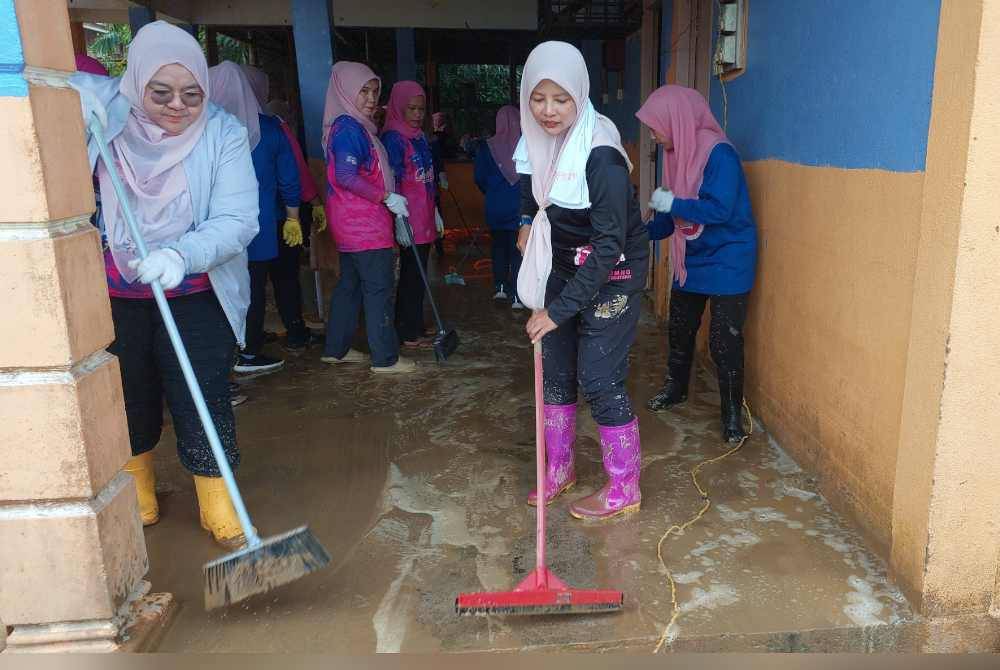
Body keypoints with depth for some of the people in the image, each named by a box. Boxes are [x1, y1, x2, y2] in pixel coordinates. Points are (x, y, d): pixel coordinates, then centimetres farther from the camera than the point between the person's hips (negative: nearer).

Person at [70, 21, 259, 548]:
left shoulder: (222, 134, -12)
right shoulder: (103, 114, -6)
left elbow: (237, 220, -20)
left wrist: (182, 255, -39)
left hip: (196, 297, -2)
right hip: (114, 298, 3)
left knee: (203, 401, -1)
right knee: (130, 400, 17)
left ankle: (219, 509, 17)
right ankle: (137, 499, 40)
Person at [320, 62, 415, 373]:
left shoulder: (356, 126, 16)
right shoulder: (348, 127, -14)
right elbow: (346, 176, -22)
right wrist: (387, 197, -17)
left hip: (352, 222, 10)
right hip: (364, 223, -10)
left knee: (350, 284, 15)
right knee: (379, 287, -5)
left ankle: (336, 349, 23)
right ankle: (385, 358, 1)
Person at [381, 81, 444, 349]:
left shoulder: (419, 136, 14)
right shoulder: (393, 138, -10)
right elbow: (392, 182, -16)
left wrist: (435, 212, 20)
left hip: (424, 217, 8)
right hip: (409, 218, -8)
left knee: (418, 274, 12)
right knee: (412, 274, -3)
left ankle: (415, 325, 22)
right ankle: (408, 334, 5)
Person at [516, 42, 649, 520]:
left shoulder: (600, 154, -27)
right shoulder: (537, 139, -5)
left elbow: (609, 244, -29)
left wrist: (558, 310, -29)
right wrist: (528, 221, 6)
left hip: (612, 274, -7)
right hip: (565, 265, 7)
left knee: (598, 379, -4)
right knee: (556, 370, 13)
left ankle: (624, 489, 15)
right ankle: (559, 468, 31)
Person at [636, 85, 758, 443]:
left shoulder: (718, 153, -21)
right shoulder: (679, 154, 3)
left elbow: (719, 210, -28)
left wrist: (672, 203, -21)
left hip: (726, 264, -8)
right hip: (691, 262, 8)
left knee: (724, 342, -3)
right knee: (679, 330, 19)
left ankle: (732, 413, 13)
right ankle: (675, 388, 41)